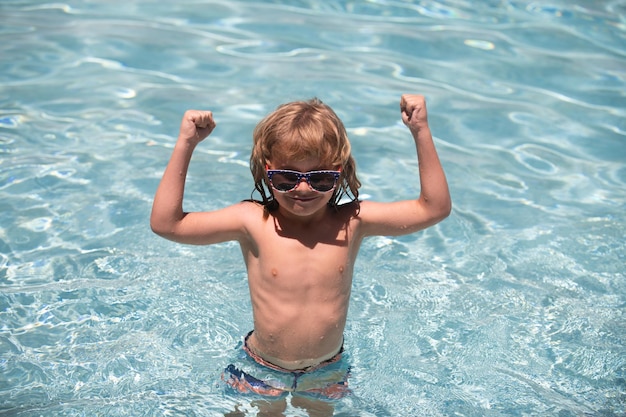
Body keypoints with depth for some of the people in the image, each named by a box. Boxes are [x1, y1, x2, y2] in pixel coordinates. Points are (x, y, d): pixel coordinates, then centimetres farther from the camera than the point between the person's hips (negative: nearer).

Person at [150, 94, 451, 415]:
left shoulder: (352, 221, -16)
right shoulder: (252, 223, -19)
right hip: (261, 372, -1)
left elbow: (435, 208, -15)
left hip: (327, 374, 2)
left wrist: (421, 132, -22)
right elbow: (165, 222, -21)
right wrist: (185, 144, -25)